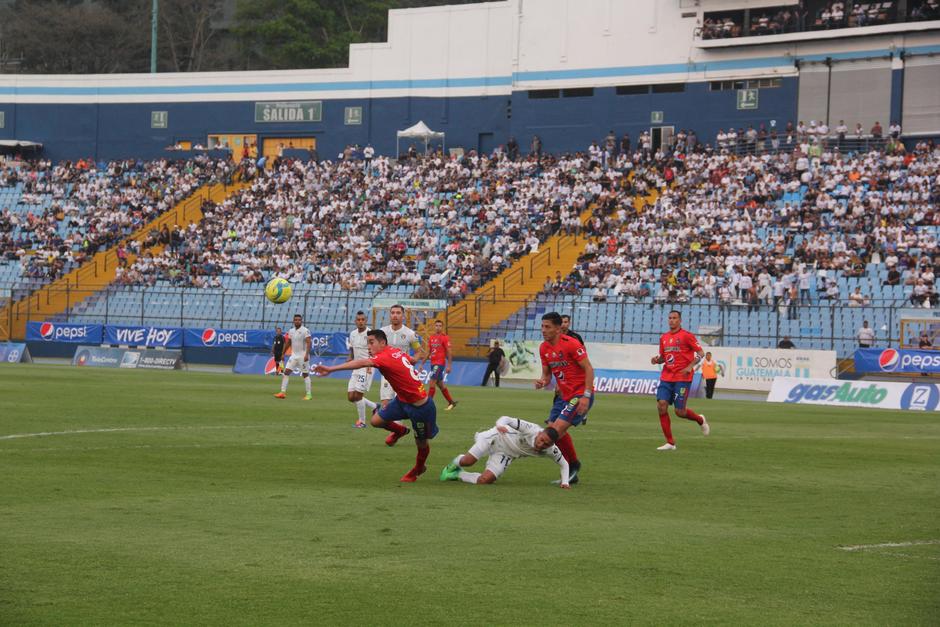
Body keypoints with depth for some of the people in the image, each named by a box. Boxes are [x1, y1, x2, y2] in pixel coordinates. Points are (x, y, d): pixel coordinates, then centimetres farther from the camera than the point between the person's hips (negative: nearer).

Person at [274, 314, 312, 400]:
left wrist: (306, 354, -27)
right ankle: (283, 392, -2)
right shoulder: (291, 331, 10)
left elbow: (308, 343, -17)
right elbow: (288, 343, 19)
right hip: (293, 355, 6)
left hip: (303, 356, -6)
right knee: (286, 372, -3)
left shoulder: (305, 331, -10)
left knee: (305, 374, -1)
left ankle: (308, 394, 5)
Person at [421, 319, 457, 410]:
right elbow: (428, 352, 19)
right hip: (433, 363, 7)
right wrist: (422, 363, 15)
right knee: (440, 384, 13)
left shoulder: (445, 338, -7)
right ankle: (452, 402, 24)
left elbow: (449, 352, -8)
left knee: (431, 382, -13)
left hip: (440, 363, -7)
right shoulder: (431, 338, 12)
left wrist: (449, 365, -13)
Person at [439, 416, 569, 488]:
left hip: (506, 455, 3)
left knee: (485, 480, -17)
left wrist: (565, 481, -21)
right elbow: (506, 419, -27)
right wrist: (500, 425, -49)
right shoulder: (531, 429, -31)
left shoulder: (550, 450, -20)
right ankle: (455, 463, 24)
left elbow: (564, 464, -5)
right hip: (497, 438, -3)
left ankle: (458, 475, 12)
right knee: (467, 461, -16)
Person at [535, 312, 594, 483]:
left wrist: (586, 396, -23)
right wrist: (543, 382, -9)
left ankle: (574, 464, 0)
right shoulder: (544, 348, 7)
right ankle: (570, 474, 14)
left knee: (558, 429, -19)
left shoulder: (571, 344, -17)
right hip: (564, 395, 8)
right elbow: (547, 373, 16)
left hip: (580, 395, -8)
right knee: (551, 429, 3)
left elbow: (589, 369, -16)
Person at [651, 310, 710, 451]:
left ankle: (700, 420, 28)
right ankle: (670, 443, -4)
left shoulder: (686, 336, -5)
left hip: (682, 378, -5)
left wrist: (690, 366, -17)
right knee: (661, 405, -11)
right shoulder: (664, 337, 13)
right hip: (666, 377, 5)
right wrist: (657, 359, 0)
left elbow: (701, 353, -4)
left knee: (680, 411, -7)